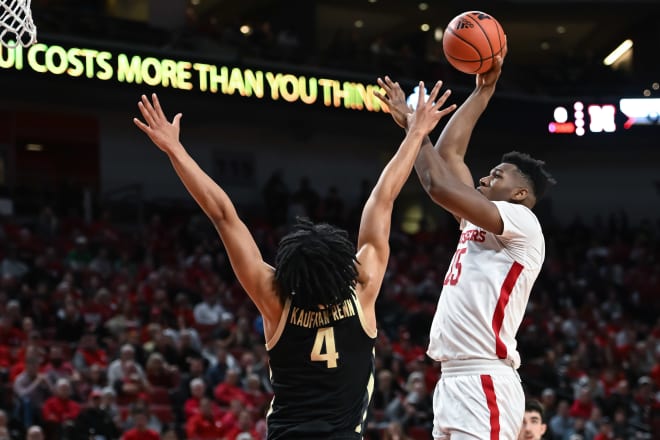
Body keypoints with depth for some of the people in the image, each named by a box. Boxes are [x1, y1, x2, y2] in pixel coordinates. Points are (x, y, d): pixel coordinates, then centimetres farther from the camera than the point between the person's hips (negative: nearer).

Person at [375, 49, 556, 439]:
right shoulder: (478, 223, 19)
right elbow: (449, 153, 23)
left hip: (484, 386, -9)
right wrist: (483, 91, 26)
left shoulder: (523, 224, -5)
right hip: (453, 380, 9)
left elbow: (441, 186, -15)